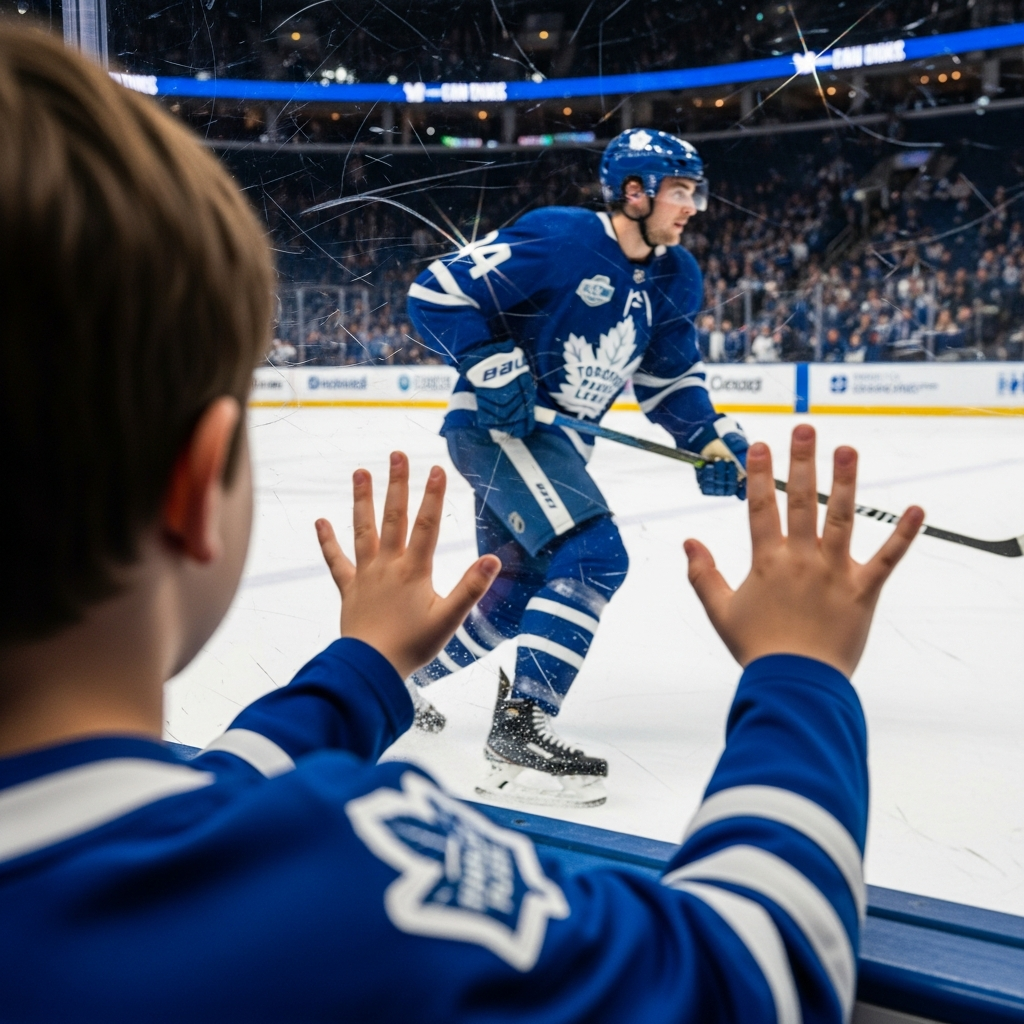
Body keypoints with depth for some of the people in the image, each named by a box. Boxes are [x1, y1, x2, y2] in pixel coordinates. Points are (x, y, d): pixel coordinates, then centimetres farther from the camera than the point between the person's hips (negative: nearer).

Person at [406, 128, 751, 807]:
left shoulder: (676, 280, 6)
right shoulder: (558, 238, -18)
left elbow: (670, 375, 15)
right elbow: (436, 293, -16)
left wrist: (715, 438, 1)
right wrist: (490, 365, -27)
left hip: (559, 441, 9)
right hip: (496, 421, -9)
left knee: (514, 596, 14)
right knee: (594, 558, -23)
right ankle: (519, 727, -18)